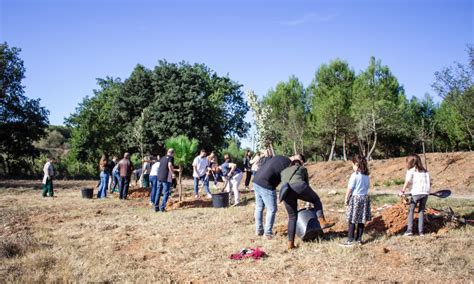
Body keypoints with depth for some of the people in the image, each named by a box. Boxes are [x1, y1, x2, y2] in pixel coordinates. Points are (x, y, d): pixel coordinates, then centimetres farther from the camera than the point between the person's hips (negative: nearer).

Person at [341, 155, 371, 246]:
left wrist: (346, 199, -3)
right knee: (361, 220, 10)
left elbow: (350, 189, -12)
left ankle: (350, 240, 1)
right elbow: (367, 187, 12)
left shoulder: (354, 175, -13)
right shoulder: (367, 175, 6)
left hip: (355, 198, -6)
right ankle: (359, 239, 16)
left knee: (352, 220, -1)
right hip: (365, 197, 6)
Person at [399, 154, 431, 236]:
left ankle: (409, 230, -3)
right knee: (421, 210, 14)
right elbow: (429, 182, 16)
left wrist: (402, 191, -10)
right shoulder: (425, 171, 21)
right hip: (426, 192, 5)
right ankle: (421, 231, 10)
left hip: (416, 192, -5)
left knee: (411, 210, 6)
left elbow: (407, 181, -11)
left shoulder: (411, 170, 4)